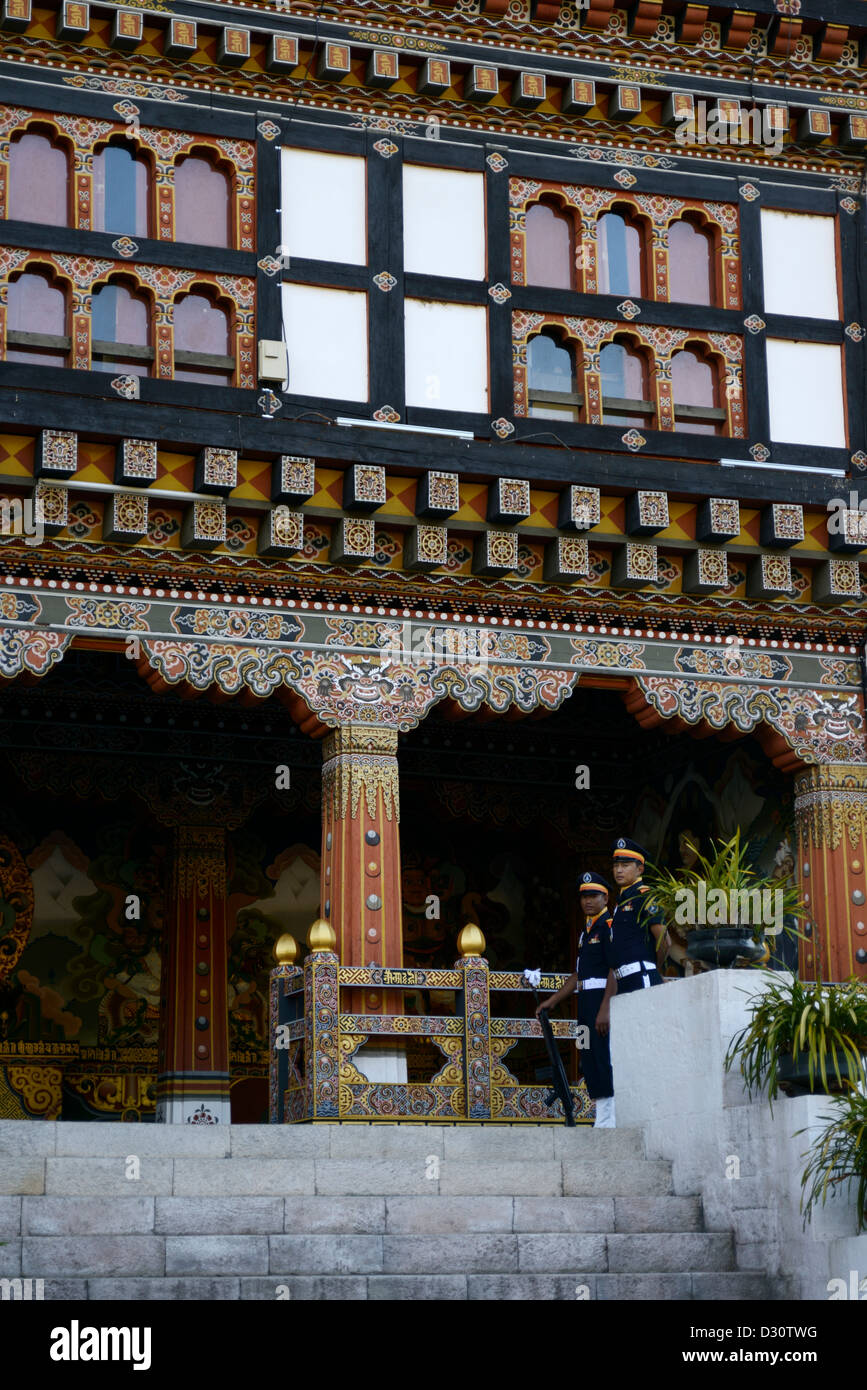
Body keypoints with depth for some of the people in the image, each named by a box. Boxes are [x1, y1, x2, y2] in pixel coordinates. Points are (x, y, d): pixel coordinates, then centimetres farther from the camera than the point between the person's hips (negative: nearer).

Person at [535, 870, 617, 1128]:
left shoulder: (610, 925, -6)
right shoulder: (586, 931, 22)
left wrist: (605, 1009, -22)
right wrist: (553, 1001, 25)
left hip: (603, 999, -9)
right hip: (586, 1001, 9)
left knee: (602, 1058, -13)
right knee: (589, 1060, 7)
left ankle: (607, 1121, -15)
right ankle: (602, 1119, 9)